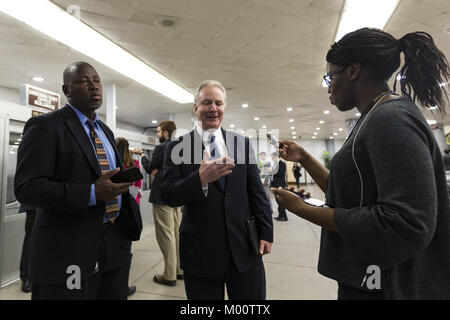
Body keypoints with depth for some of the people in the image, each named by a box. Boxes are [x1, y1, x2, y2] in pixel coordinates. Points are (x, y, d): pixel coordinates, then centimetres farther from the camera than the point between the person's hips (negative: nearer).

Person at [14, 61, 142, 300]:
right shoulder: (45, 126, -8)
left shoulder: (105, 131, 14)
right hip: (69, 249, -6)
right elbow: (26, 187, -16)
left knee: (116, 294, 17)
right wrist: (92, 193, -24)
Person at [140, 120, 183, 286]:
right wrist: (160, 169, 6)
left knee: (166, 236, 0)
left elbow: (150, 169, -2)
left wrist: (142, 156, 16)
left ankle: (169, 275, 10)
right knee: (177, 233, 16)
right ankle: (180, 269, 26)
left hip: (162, 197, -8)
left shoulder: (160, 148, -13)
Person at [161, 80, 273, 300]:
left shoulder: (243, 143, 4)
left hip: (244, 249, 2)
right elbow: (168, 195, -10)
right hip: (200, 253, -1)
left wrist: (266, 232, 2)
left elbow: (257, 192, 5)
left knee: (253, 297, 15)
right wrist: (200, 178, -27)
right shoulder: (177, 148, -2)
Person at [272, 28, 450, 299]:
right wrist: (303, 157, 8)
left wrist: (303, 210, -21)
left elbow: (406, 226, -28)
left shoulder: (392, 117, -20)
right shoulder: (376, 119, 9)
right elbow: (347, 196, 11)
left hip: (391, 287, -9)